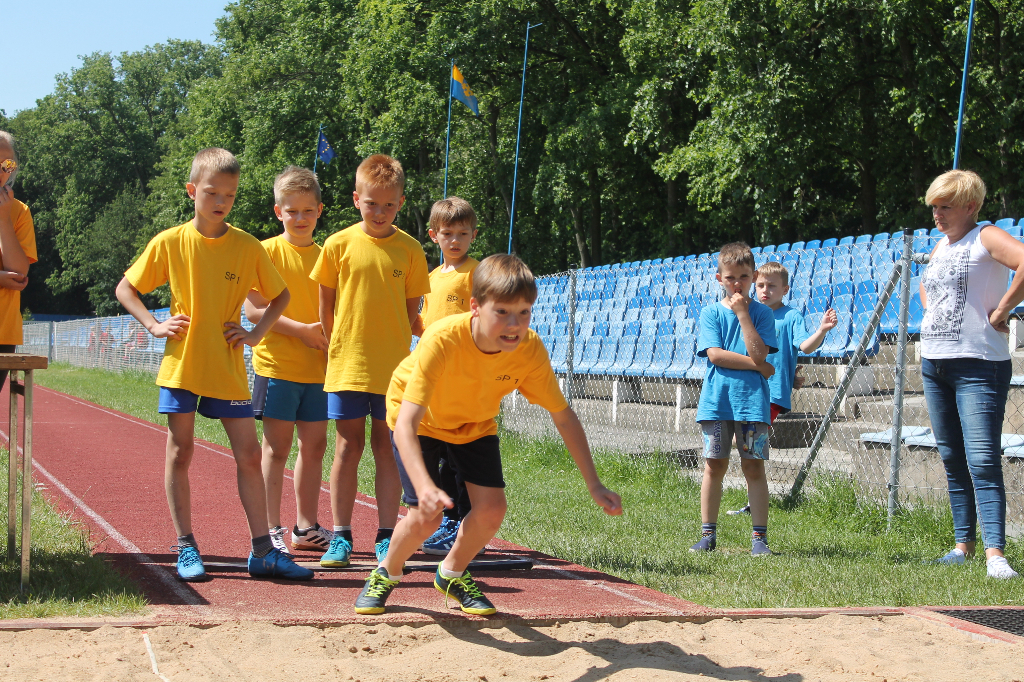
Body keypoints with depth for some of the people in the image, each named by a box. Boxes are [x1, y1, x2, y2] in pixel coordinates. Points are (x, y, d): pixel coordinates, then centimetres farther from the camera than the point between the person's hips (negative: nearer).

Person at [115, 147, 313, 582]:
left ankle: (262, 551, 6)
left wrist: (257, 333, -1)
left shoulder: (248, 247, -1)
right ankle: (186, 548, 12)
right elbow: (125, 289, 8)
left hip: (228, 369, 1)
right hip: (181, 365, -1)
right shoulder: (169, 243, -2)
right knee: (180, 452, 3)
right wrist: (154, 326, -5)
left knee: (249, 454, 0)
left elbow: (280, 295, 12)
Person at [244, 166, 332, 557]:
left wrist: (331, 340, -1)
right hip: (276, 364, -5)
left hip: (317, 367, 5)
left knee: (314, 445, 9)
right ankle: (271, 530, 4)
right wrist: (301, 330, -17)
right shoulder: (267, 252, -4)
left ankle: (306, 528, 19)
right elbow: (254, 310, -12)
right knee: (277, 446, -2)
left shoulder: (325, 256, 11)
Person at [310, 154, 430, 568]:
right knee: (349, 445, 4)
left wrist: (392, 344, 1)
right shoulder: (338, 245, -1)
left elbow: (412, 308, 7)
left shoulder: (409, 249, 0)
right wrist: (338, 348, 6)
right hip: (347, 363, 0)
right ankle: (340, 537, 10)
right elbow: (326, 305, 7)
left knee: (387, 447, 4)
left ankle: (385, 537, 11)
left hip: (392, 366, 0)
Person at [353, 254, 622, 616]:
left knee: (491, 510, -10)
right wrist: (425, 486, -60)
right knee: (426, 516, -16)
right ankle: (385, 574, 15)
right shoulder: (442, 340, -40)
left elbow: (563, 416, -14)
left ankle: (453, 574, 20)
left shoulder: (530, 349, -28)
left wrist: (594, 484, -19)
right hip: (420, 420, -4)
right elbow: (405, 424, -45)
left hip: (475, 424, 4)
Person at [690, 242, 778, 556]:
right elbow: (715, 354, -7)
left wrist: (742, 314, -8)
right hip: (717, 400, 1)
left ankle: (760, 536, 5)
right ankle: (708, 534, 12)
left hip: (752, 401, 0)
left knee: (754, 466, 0)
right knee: (714, 465, 4)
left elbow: (758, 353, -9)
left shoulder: (762, 313, 6)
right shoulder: (711, 313, 6)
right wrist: (758, 366, -9)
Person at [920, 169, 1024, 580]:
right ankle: (964, 544, 19)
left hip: (978, 365, -9)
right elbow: (925, 285, 36)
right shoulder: (942, 245, 16)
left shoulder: (985, 238, -9)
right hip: (934, 363, 9)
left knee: (982, 460, -16)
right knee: (952, 460, 11)